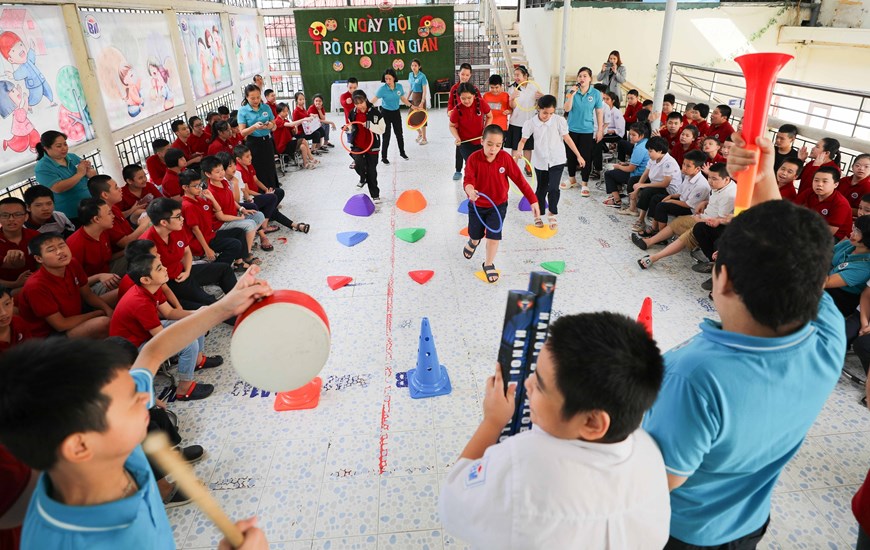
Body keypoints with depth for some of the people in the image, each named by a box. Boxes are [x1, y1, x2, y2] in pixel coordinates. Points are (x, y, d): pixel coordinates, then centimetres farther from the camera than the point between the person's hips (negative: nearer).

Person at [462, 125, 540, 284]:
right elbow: (468, 180, -30)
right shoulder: (474, 158, -21)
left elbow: (519, 180, -15)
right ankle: (473, 242, 59)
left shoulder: (505, 158, -18)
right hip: (477, 205, 0)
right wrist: (470, 191, -54)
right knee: (475, 234, 19)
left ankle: (488, 264, 24)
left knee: (493, 237, -3)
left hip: (498, 205, 0)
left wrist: (533, 200, -18)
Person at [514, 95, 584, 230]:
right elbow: (523, 140, -5)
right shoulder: (531, 123, -8)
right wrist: (519, 150, -28)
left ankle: (552, 213, 10)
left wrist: (578, 155, -1)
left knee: (553, 188, -11)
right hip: (540, 161, 1)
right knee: (541, 189, 12)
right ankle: (538, 215, 27)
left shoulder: (559, 121, -9)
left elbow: (567, 139, -3)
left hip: (557, 160, -1)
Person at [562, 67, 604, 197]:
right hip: (572, 129, 2)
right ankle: (572, 179, 33)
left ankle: (584, 184, 14)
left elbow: (599, 112, 0)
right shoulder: (572, 91, -3)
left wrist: (600, 130, -1)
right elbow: (567, 109, -10)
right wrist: (572, 94, -21)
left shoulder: (596, 93, -5)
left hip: (587, 130, -2)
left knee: (586, 157, 1)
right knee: (571, 155, 13)